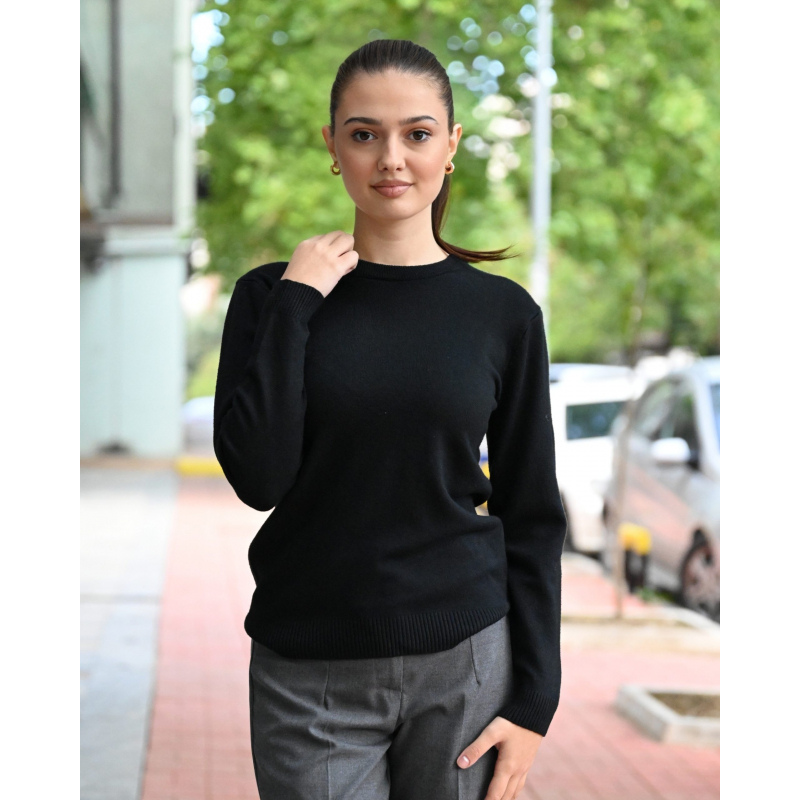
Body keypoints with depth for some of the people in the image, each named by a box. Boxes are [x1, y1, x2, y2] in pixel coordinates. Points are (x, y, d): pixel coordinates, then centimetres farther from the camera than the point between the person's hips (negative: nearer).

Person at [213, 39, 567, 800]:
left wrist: (533, 699, -1)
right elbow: (257, 478, -12)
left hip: (465, 659, 1)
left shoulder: (502, 310, 1)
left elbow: (533, 516, 4)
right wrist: (295, 302, -12)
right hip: (309, 673, 0)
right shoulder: (271, 295, 0)